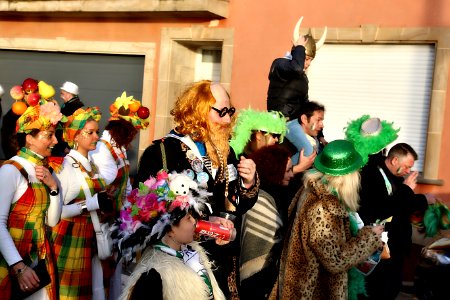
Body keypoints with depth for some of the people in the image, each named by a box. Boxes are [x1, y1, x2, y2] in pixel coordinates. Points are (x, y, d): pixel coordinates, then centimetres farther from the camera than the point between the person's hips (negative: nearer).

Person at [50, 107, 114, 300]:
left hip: (91, 238, 8)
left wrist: (105, 204, 6)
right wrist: (92, 204, -23)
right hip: (69, 239, -8)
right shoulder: (65, 165, -14)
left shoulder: (92, 165, 12)